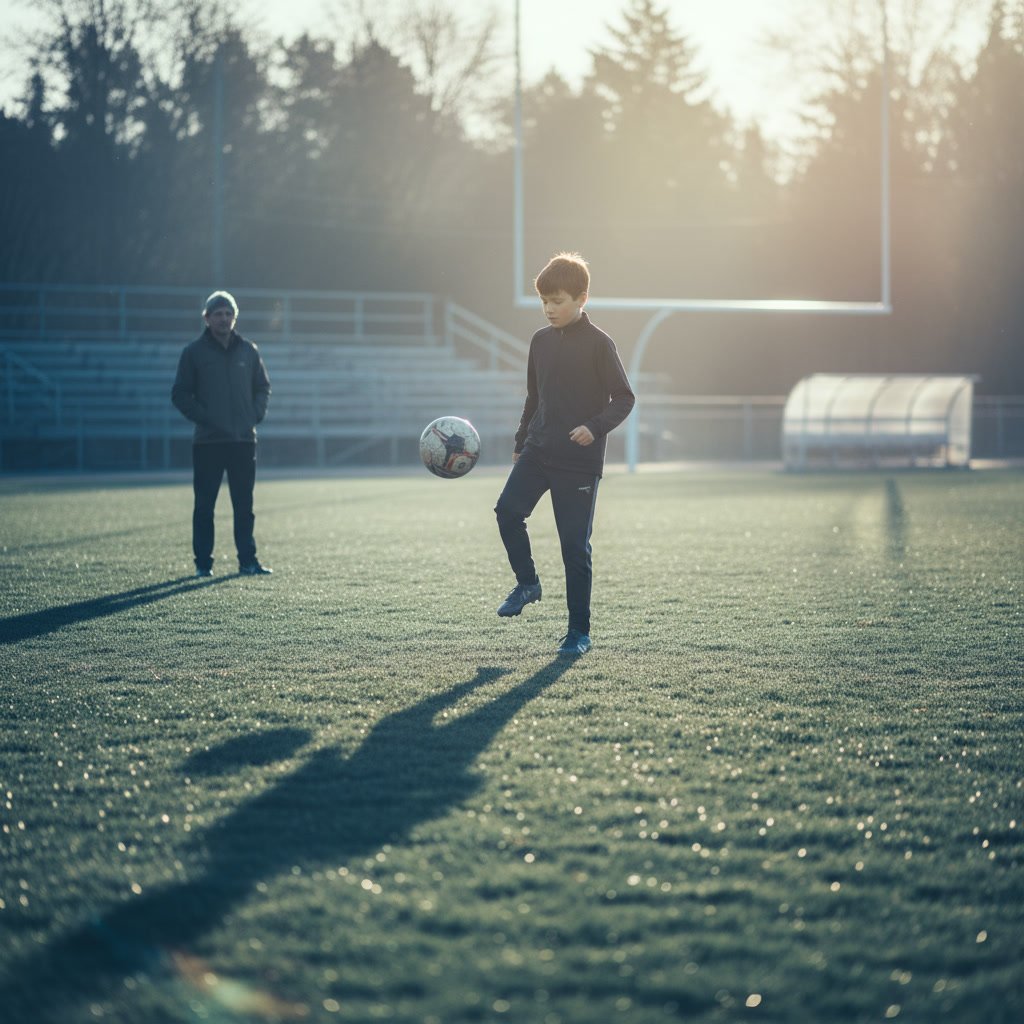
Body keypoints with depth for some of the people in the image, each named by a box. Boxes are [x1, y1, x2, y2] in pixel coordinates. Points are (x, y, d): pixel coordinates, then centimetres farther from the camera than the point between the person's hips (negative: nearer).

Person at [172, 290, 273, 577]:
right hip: (208, 441, -3)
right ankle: (203, 563, 5)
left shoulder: (248, 351, 9)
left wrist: (256, 414, 1)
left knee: (244, 505, 5)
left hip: (244, 439, 3)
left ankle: (248, 561, 9)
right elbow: (180, 394, 0)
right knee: (204, 505, 0)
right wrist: (202, 417, -11)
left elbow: (263, 387, 17)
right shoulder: (194, 352, 1)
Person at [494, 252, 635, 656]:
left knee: (575, 545, -3)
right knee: (507, 511, -15)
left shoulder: (598, 344, -8)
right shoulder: (541, 340, 9)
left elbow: (624, 398, -7)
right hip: (538, 451, 5)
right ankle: (527, 582, 11)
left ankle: (579, 632, 7)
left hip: (579, 460, -5)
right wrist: (520, 442, 20)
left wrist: (596, 427, -23)